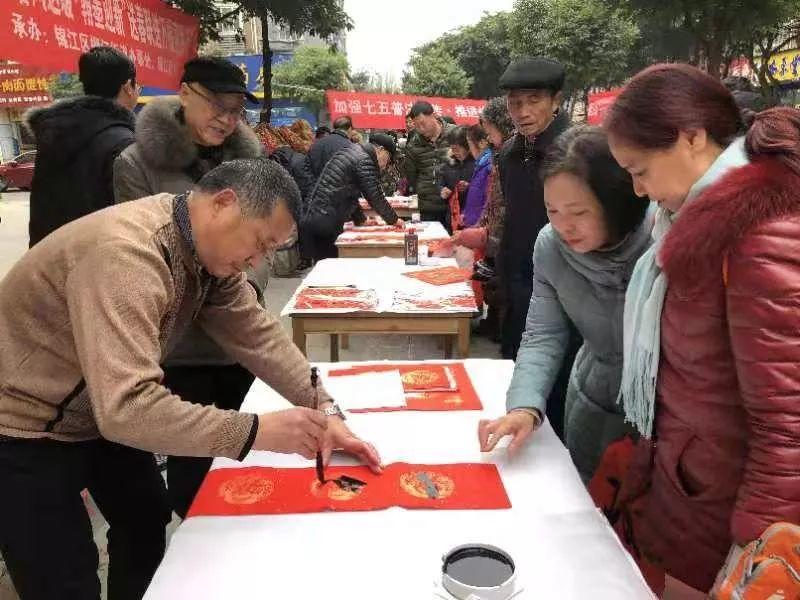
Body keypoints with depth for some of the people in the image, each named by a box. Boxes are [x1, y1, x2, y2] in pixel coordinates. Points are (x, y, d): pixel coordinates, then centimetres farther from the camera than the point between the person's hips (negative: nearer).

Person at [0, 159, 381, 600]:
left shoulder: (209, 248, -8)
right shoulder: (127, 254, -37)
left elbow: (258, 333, -8)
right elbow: (127, 407, -44)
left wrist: (324, 411, -17)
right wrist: (256, 431, -39)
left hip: (104, 414, 9)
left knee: (147, 526, 20)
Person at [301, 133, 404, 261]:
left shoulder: (350, 152, 21)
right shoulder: (364, 161, -9)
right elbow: (376, 197, -8)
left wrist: (361, 219, 27)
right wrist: (394, 220, 6)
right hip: (326, 223, -10)